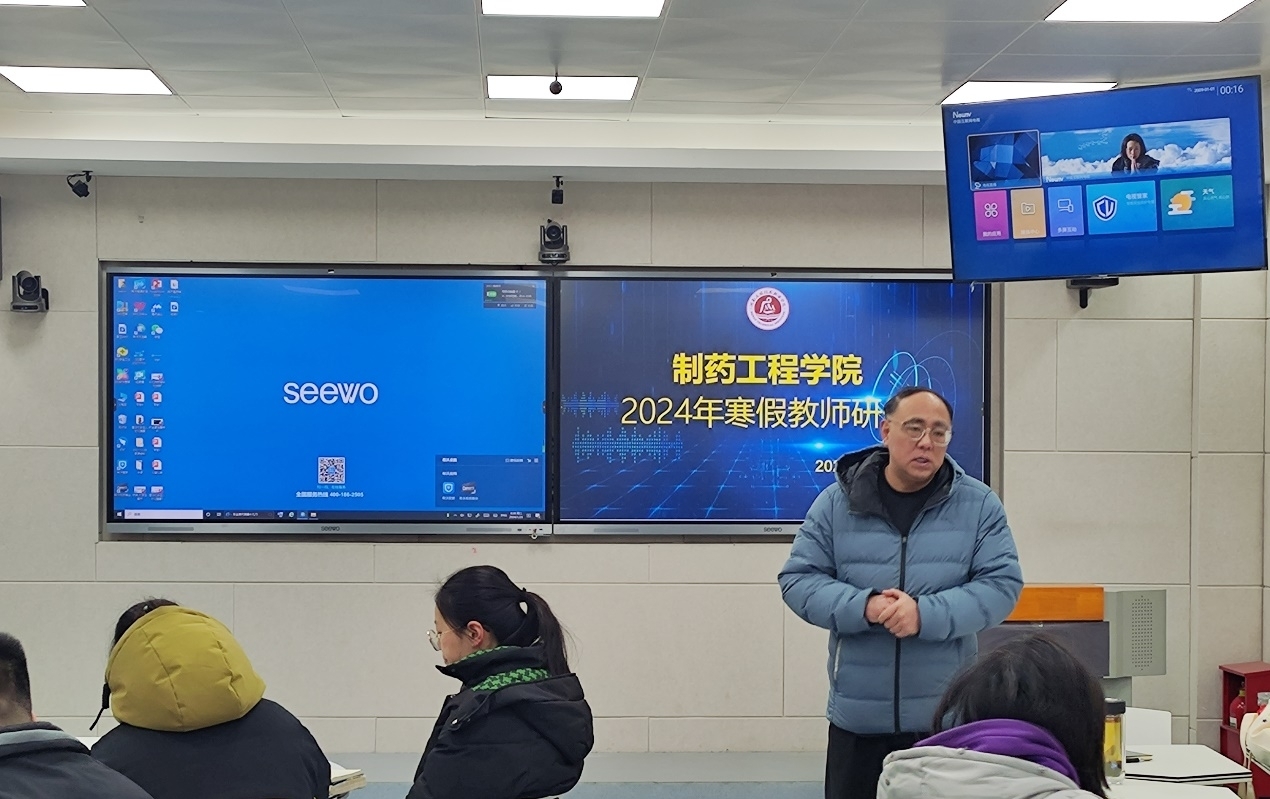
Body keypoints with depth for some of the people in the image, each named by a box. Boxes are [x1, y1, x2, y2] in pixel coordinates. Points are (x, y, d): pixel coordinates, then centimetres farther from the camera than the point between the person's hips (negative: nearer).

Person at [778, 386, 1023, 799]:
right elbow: (798, 580, 0)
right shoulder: (836, 502, 1)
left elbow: (1002, 584, -6)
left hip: (947, 718, 0)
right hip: (857, 717, 1)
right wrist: (862, 607, -19)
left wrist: (927, 614, -21)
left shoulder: (978, 504, 0)